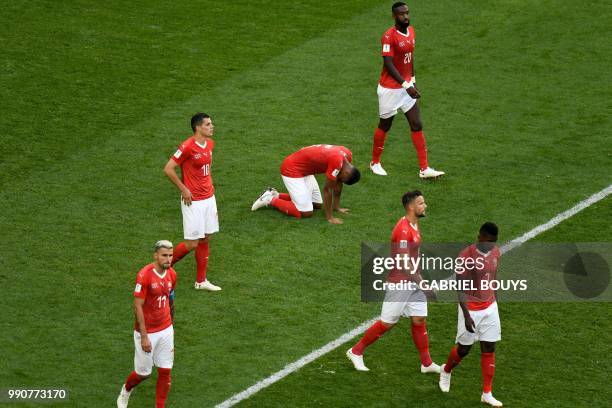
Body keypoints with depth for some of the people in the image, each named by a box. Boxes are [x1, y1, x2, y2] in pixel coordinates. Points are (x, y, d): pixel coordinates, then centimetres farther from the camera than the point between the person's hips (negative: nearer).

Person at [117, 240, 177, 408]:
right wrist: (144, 336, -20)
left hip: (166, 330, 5)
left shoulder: (171, 274, 1)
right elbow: (138, 306, -19)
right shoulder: (144, 276, -20)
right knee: (143, 373, 7)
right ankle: (126, 391, 38)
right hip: (147, 332, -5)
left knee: (165, 372, 4)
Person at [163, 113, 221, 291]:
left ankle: (201, 281, 18)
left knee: (205, 240, 10)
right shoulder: (188, 147, -19)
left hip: (209, 198, 8)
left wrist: (209, 184, 13)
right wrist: (183, 189, -15)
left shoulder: (210, 144, 7)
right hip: (193, 201, -8)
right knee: (192, 243, -5)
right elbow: (168, 169, -16)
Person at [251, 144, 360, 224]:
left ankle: (277, 195, 19)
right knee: (306, 213, -13)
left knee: (317, 204, 13)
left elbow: (338, 183, 12)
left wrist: (337, 206, 15)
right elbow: (327, 189, -22)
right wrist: (329, 217, -15)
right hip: (292, 169, -10)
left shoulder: (347, 155, -3)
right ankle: (271, 200, 0)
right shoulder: (337, 161, -30)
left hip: (304, 169, 10)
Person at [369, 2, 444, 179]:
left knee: (417, 125, 1)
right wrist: (406, 85, -28)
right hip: (390, 89, -7)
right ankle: (375, 163, 30)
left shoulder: (411, 31, 4)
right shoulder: (389, 36, -20)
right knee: (385, 126, 9)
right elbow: (388, 64, -23)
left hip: (407, 86, 7)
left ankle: (424, 169, 1)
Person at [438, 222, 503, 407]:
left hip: (490, 307, 5)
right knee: (464, 349, 8)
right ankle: (446, 371, 41)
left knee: (489, 349, 3)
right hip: (471, 308, -5)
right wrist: (466, 315, -25)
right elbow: (461, 288, -20)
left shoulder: (495, 252, 0)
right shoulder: (466, 256, -20)